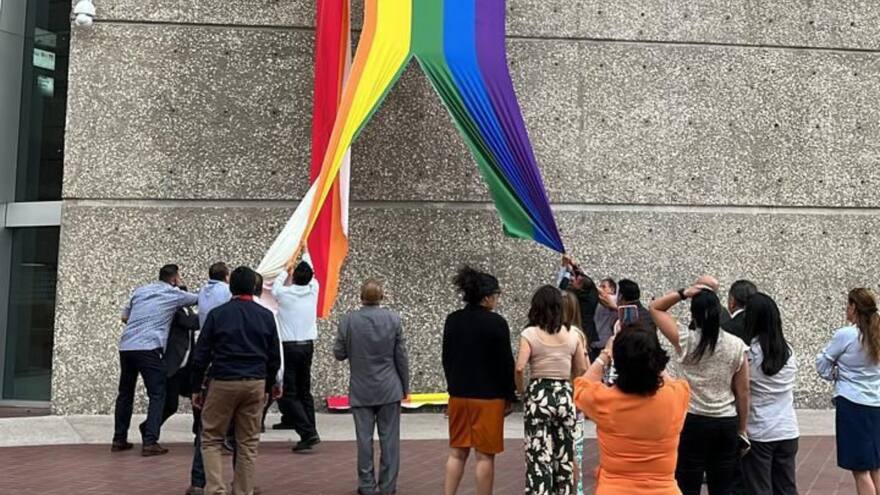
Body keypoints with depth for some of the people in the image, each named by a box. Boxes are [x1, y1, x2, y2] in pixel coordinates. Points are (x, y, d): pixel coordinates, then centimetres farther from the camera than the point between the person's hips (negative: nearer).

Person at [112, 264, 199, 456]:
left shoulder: (140, 290, 18)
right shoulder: (174, 294, 4)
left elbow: (124, 317, 22)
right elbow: (199, 299, 17)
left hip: (125, 346, 6)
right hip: (148, 348, -6)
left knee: (125, 394, 16)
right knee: (157, 395, 0)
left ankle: (119, 439, 21)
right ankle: (150, 442, -7)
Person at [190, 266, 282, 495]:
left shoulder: (217, 314, -2)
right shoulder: (266, 316, 4)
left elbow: (201, 355, -2)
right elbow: (274, 357, 8)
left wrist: (196, 388, 6)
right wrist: (269, 386, 20)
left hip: (222, 382, -2)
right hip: (255, 384, 2)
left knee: (211, 439, 8)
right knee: (248, 442, 9)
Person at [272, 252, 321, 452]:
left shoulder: (284, 293, -11)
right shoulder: (313, 290, -1)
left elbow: (274, 287, 13)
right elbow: (311, 271, 20)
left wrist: (285, 272, 30)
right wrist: (305, 253, 37)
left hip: (288, 347, -5)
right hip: (308, 345, 5)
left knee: (288, 394, -4)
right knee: (304, 391, 15)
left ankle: (308, 433, -15)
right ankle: (310, 430, 15)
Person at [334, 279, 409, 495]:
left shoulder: (348, 321, -8)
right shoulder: (393, 319, -6)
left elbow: (339, 354, 0)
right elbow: (401, 356, -2)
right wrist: (405, 386, 8)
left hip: (361, 390, 0)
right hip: (389, 389, 0)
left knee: (364, 438, 6)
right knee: (389, 438, 6)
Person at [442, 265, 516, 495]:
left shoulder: (452, 320, 4)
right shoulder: (495, 322, -13)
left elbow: (447, 359, 10)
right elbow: (505, 362, -10)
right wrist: (509, 397, 0)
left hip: (458, 395, 5)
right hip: (489, 397, -5)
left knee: (457, 452, 13)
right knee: (485, 455, 3)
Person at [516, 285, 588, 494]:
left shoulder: (530, 334, -8)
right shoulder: (572, 335, 1)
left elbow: (519, 368, -17)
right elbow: (583, 370, 5)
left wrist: (522, 392, -1)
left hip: (538, 396, -3)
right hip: (565, 396, 3)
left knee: (539, 456, 0)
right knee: (564, 456, 15)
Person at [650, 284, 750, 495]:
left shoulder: (685, 340, -8)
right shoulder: (736, 345, -1)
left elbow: (655, 307, 4)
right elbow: (743, 394, 3)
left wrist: (684, 293, -5)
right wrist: (741, 430, 12)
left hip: (693, 422, -3)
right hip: (727, 424, 3)